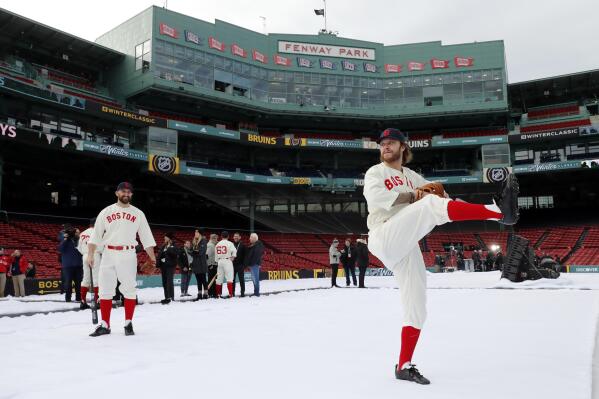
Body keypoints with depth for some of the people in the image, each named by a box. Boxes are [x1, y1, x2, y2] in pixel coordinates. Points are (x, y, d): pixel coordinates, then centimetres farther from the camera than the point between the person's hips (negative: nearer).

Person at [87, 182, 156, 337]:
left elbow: (146, 237, 5)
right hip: (108, 254, 1)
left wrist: (152, 257, -1)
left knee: (129, 289, 0)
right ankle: (105, 325, 11)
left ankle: (128, 324, 11)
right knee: (105, 289, 2)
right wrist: (90, 254, -5)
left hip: (128, 255, 0)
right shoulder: (106, 212, 6)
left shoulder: (138, 213, 7)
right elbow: (96, 234, 4)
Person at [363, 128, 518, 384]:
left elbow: (437, 193, 21)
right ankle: (499, 211, -41)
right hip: (384, 237, -7)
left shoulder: (412, 176, 27)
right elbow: (375, 196, -13)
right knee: (431, 205, -26)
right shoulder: (375, 172, 9)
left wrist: (438, 192, -3)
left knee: (416, 308, 6)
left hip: (406, 249, 7)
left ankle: (404, 366, 16)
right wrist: (411, 196, -11)